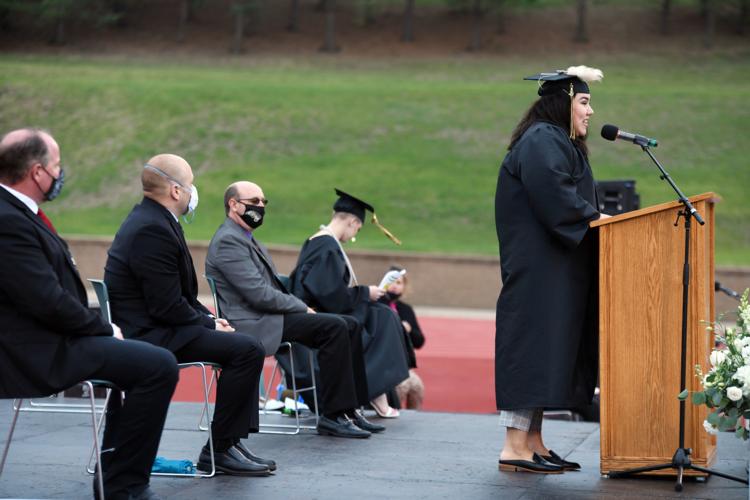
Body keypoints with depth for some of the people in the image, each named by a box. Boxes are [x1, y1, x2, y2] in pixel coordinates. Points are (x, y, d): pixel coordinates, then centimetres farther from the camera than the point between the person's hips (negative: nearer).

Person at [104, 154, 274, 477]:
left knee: (246, 345, 15)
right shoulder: (153, 230, -21)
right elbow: (168, 307, -23)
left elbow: (180, 293, 19)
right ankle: (219, 449, -9)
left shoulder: (150, 219, 13)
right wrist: (210, 324, -9)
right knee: (248, 350, -18)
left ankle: (232, 441, 11)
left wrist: (209, 318, 6)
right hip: (148, 335, -11)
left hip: (148, 327, 11)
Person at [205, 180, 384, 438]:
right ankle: (333, 415, -20)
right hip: (254, 325, -10)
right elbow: (259, 295, -19)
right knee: (334, 327, -22)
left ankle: (350, 409, -1)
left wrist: (301, 308, 4)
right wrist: (302, 308, -10)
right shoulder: (228, 241, -12)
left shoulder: (249, 240, 22)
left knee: (349, 325, 1)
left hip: (269, 316, 10)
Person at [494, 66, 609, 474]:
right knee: (533, 347, -12)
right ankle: (515, 447, -12)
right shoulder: (541, 142, -13)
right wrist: (596, 218, -16)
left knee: (549, 350, 10)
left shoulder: (560, 143, 20)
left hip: (554, 267, 11)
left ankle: (532, 441, 13)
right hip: (538, 267, -11)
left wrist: (595, 219, 8)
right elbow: (555, 199, -23)